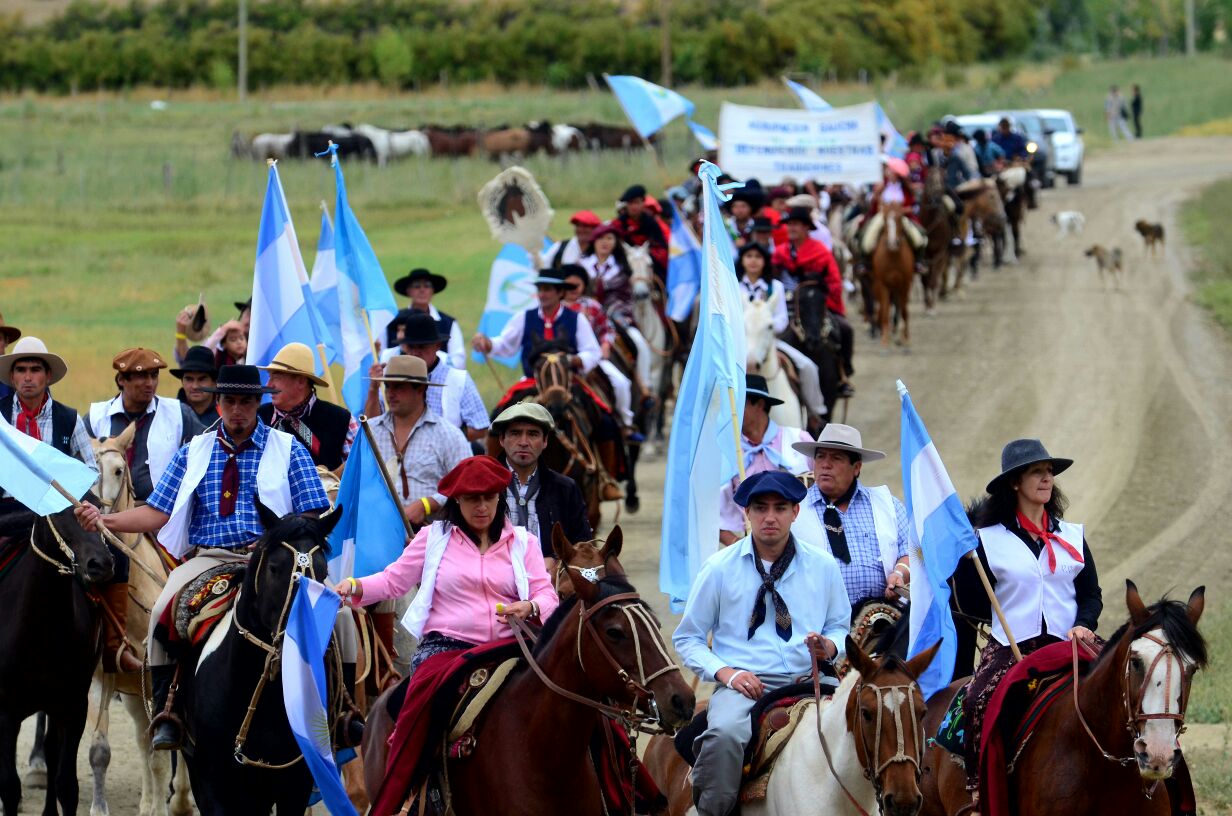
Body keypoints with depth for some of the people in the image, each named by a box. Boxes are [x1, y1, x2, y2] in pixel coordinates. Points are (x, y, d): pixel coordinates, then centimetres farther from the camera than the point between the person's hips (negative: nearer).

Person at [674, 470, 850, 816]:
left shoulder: (822, 565, 11)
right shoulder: (720, 567, 5)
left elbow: (840, 626, 21)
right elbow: (687, 638, 9)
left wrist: (830, 645, -5)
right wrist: (725, 672, -9)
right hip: (744, 684, -2)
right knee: (725, 733, -37)